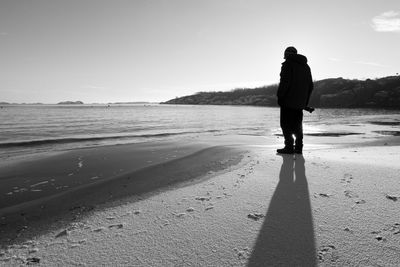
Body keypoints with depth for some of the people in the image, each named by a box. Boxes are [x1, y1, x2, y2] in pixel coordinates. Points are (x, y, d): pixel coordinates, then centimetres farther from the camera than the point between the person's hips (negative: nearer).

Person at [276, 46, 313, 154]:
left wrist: (279, 97, -11)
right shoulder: (306, 66, 20)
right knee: (297, 125, 12)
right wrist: (305, 102, 21)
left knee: (286, 125, -3)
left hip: (288, 101, -7)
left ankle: (289, 147, -6)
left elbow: (284, 82, -16)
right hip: (300, 103, 7)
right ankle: (298, 147, 13)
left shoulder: (288, 64, -3)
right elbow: (310, 86, 19)